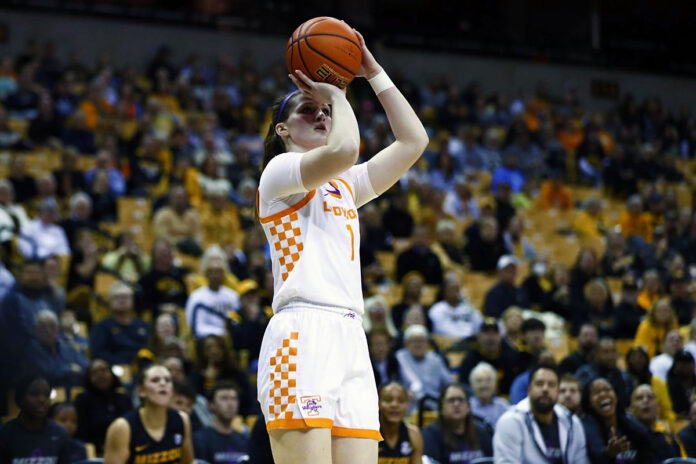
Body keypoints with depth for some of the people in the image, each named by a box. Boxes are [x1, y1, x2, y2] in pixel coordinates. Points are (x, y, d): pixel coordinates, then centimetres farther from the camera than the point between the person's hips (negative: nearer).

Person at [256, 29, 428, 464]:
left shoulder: (345, 186, 28)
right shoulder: (280, 171, 5)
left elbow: (414, 140, 26)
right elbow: (344, 149, -15)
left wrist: (374, 73, 25)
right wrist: (336, 93, 3)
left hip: (351, 340, 7)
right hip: (302, 334, -7)